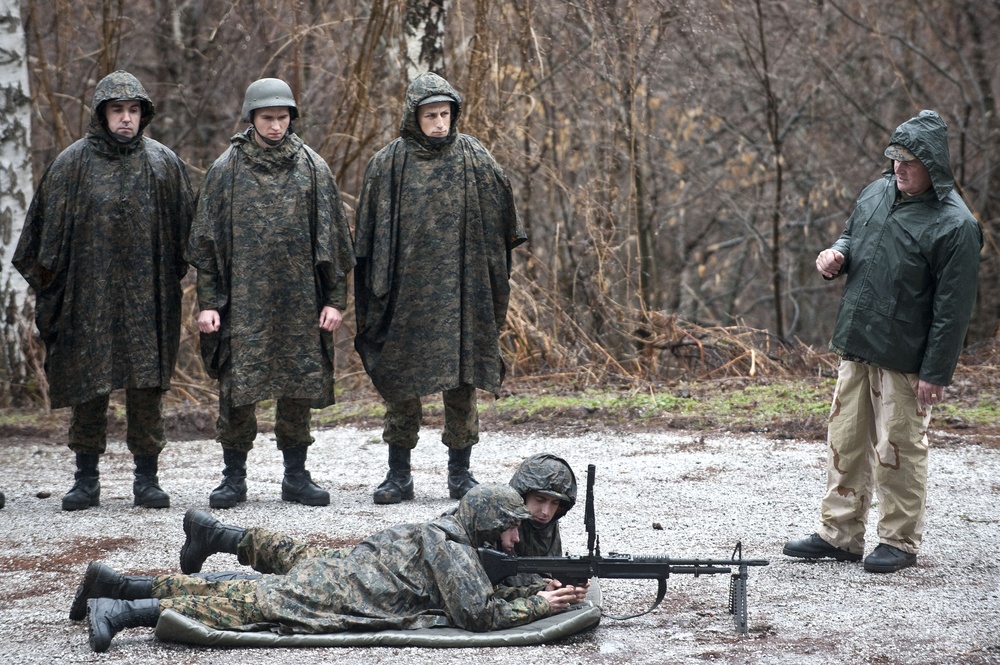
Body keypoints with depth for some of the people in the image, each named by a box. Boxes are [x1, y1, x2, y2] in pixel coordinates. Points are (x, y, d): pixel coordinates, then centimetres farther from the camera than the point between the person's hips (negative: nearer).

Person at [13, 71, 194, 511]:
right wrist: (47, 281, 3)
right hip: (88, 295, 0)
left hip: (147, 296, 0)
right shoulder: (73, 164, 2)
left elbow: (184, 229, 11)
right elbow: (49, 227, 5)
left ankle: (147, 478, 8)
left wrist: (175, 277, 6)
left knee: (147, 384, -1)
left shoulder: (164, 164, 5)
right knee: (88, 387, 2)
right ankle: (86, 480, 11)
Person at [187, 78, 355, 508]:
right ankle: (234, 477, 8)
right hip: (243, 299, -1)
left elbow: (333, 238, 8)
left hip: (299, 298, 1)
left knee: (299, 386, 4)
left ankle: (296, 476, 15)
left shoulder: (312, 168, 6)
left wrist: (335, 298, 3)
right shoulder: (227, 169, 4)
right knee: (237, 386, -3)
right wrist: (208, 302, -1)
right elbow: (205, 241, 5)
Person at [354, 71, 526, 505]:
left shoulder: (474, 159, 3)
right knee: (400, 383, 2)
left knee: (462, 382, 2)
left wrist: (495, 279, 4)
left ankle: (460, 473, 12)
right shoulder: (388, 164, 2)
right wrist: (374, 291, 1)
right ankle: (398, 476, 11)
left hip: (460, 289, 0)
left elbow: (502, 225, 8)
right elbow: (368, 237, 5)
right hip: (406, 288, 0)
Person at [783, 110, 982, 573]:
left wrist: (936, 373, -17)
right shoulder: (876, 194, 8)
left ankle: (900, 541, 14)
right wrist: (836, 255, 1)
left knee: (897, 449, 1)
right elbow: (853, 238, 26)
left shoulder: (953, 224, -14)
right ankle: (838, 534, 21)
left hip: (904, 360, -7)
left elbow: (953, 306, -15)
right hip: (856, 347, 7)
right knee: (845, 441, 12)